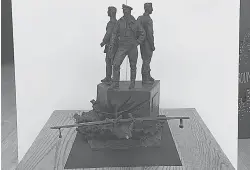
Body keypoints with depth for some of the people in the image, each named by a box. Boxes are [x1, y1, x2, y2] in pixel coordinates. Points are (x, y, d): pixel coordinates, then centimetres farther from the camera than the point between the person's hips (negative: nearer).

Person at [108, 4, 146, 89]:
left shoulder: (135, 23, -5)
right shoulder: (120, 21, -3)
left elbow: (143, 34, 4)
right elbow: (114, 34, 0)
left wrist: (137, 43, -7)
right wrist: (111, 45, -8)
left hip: (132, 47, -1)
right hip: (122, 47, 1)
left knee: (133, 65, 11)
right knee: (116, 64, -12)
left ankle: (132, 82, 29)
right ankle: (115, 83, -3)